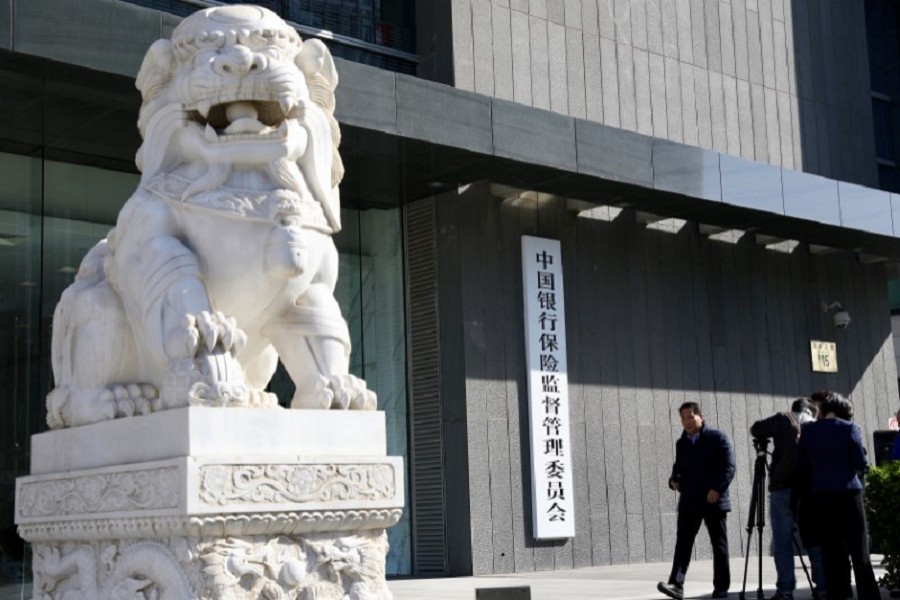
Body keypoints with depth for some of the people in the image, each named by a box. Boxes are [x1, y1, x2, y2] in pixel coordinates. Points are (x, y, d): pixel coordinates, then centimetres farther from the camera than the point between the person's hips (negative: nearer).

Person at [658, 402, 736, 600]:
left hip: (714, 501, -4)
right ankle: (676, 584, -14)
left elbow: (729, 467, -9)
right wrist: (674, 481, 4)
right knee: (683, 542, -7)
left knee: (719, 545, 4)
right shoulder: (681, 443, 15)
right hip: (689, 502, 4)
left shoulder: (718, 438, -2)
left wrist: (717, 489, -19)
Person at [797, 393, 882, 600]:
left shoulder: (808, 431, 6)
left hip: (820, 495, 3)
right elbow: (861, 464, -6)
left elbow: (801, 468, 8)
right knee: (859, 551, -2)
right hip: (847, 493, -3)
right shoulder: (849, 428, -4)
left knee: (830, 551, 8)